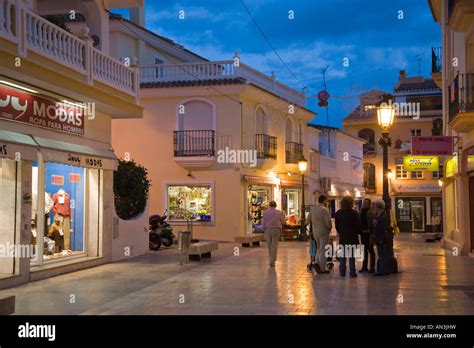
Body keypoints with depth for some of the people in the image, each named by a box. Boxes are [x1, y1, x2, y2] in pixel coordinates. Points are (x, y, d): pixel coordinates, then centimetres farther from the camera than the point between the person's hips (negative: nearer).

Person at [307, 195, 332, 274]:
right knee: (323, 250, 2)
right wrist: (330, 228, -1)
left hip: (315, 232, 6)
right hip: (324, 232, -6)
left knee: (319, 248, 22)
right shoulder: (324, 209, -17)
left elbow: (309, 220, 11)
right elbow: (328, 222, -19)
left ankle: (317, 263, 7)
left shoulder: (312, 209, 4)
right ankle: (322, 269, 5)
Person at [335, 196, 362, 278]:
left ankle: (342, 272, 10)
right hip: (352, 237, -3)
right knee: (352, 255, 2)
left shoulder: (338, 213, 0)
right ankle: (352, 272, 4)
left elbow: (336, 226, 6)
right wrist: (358, 232, 11)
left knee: (342, 255, 9)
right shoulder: (354, 213, -11)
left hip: (342, 237, 3)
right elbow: (359, 226, -6)